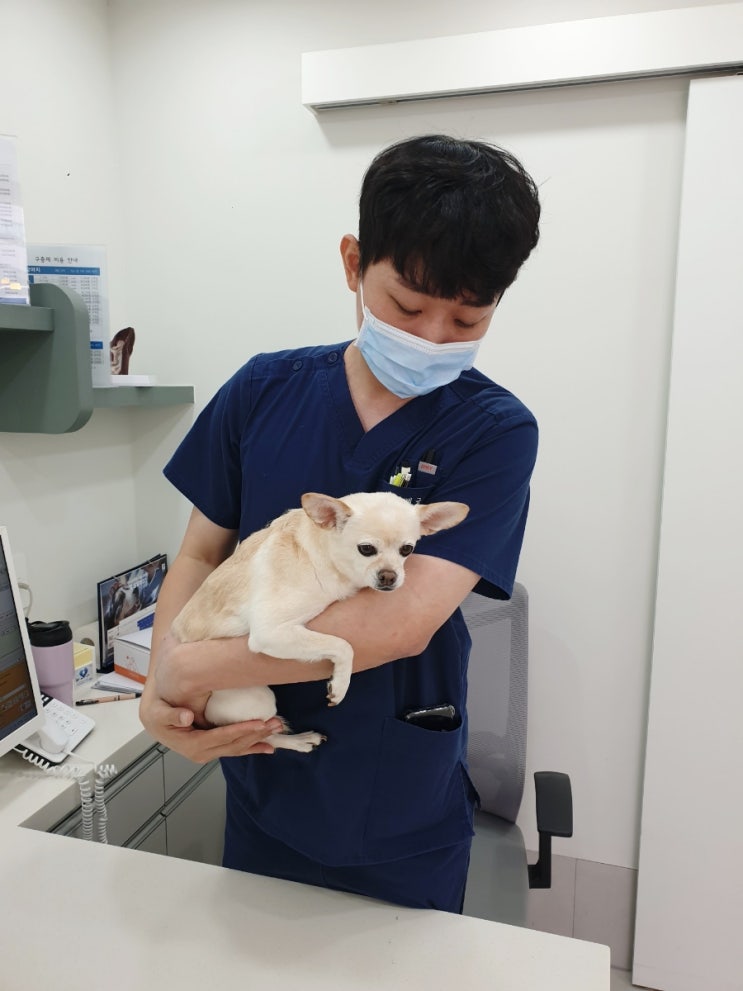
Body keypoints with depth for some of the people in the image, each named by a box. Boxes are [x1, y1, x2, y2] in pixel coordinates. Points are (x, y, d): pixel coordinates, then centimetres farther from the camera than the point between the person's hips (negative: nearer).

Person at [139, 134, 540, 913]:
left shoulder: (495, 431, -16)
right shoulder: (265, 390, -7)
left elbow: (404, 622, -25)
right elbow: (199, 557, -1)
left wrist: (194, 668, -22)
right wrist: (163, 690, -18)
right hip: (260, 797, 3)